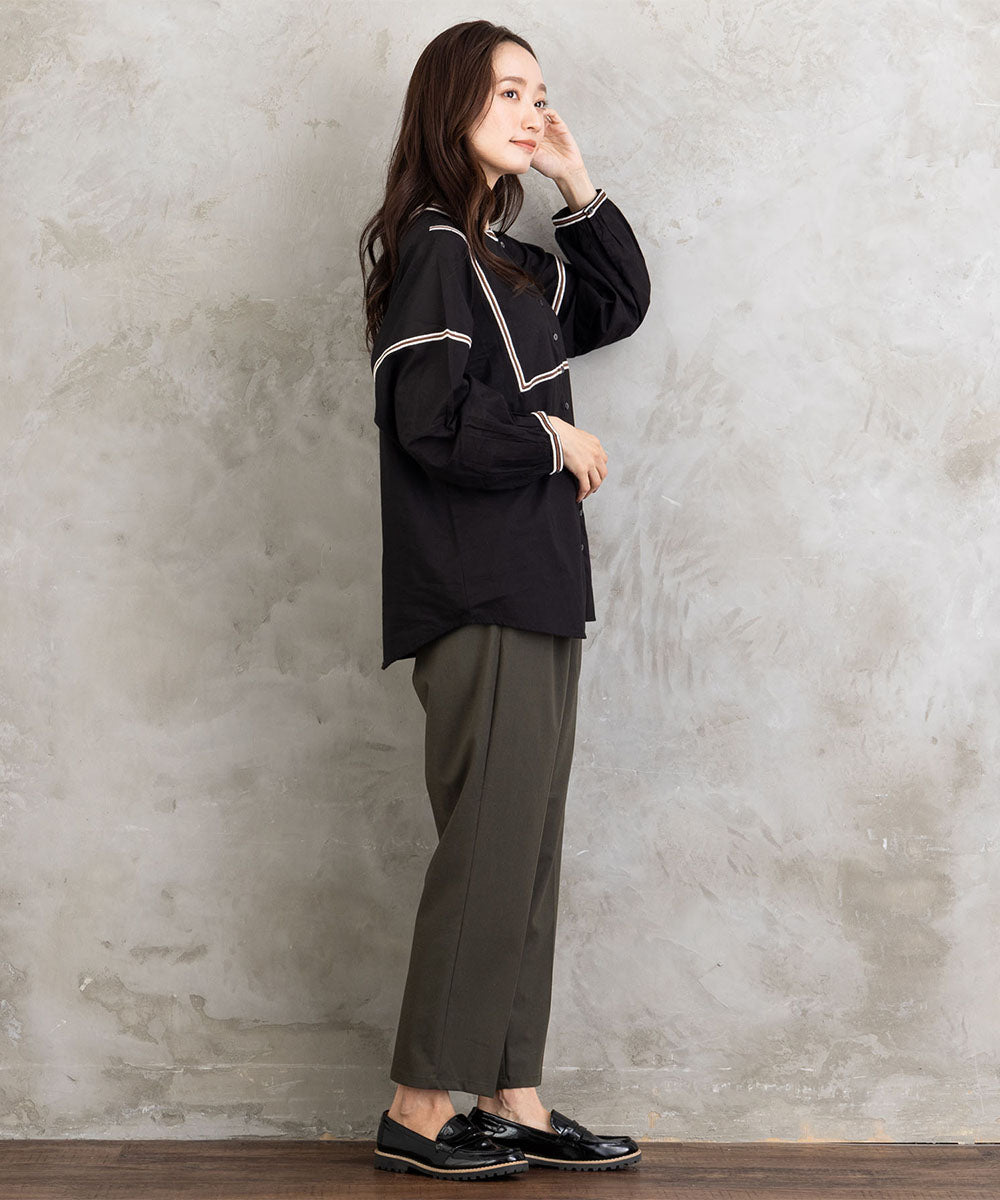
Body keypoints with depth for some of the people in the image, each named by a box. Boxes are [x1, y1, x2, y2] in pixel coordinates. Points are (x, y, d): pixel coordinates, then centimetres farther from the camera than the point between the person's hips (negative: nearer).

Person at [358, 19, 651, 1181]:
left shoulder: (507, 260, 17)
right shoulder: (432, 254, -10)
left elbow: (620, 304, 26)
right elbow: (433, 419, -20)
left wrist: (580, 189, 14)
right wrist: (555, 440, -7)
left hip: (534, 593, 9)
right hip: (478, 602, -9)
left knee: (528, 852, 10)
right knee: (489, 847, -6)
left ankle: (510, 1097, 17)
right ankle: (419, 1110, 4)